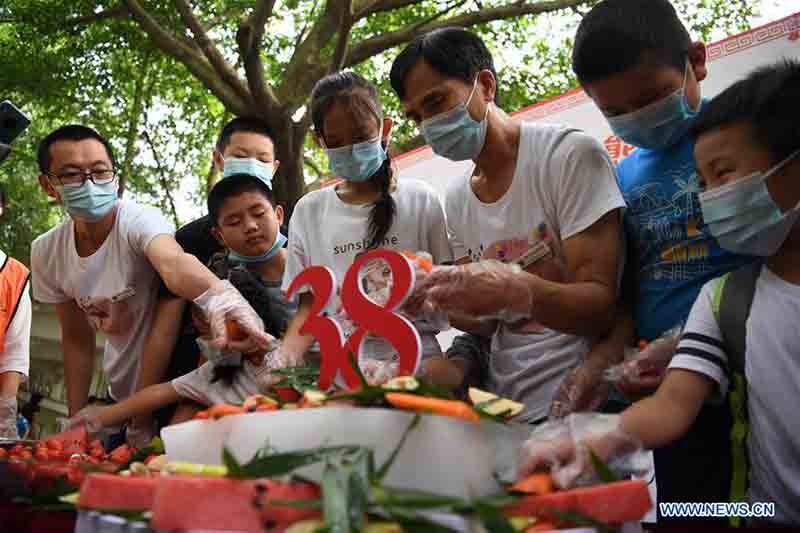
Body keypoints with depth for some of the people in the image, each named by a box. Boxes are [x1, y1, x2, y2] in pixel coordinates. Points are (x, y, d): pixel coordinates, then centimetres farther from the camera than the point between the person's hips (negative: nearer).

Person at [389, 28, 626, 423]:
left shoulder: (569, 155, -9)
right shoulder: (456, 202, 9)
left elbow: (603, 308, -14)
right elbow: (490, 321, 11)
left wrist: (515, 290, -31)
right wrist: (433, 303, -8)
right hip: (503, 407, 6)